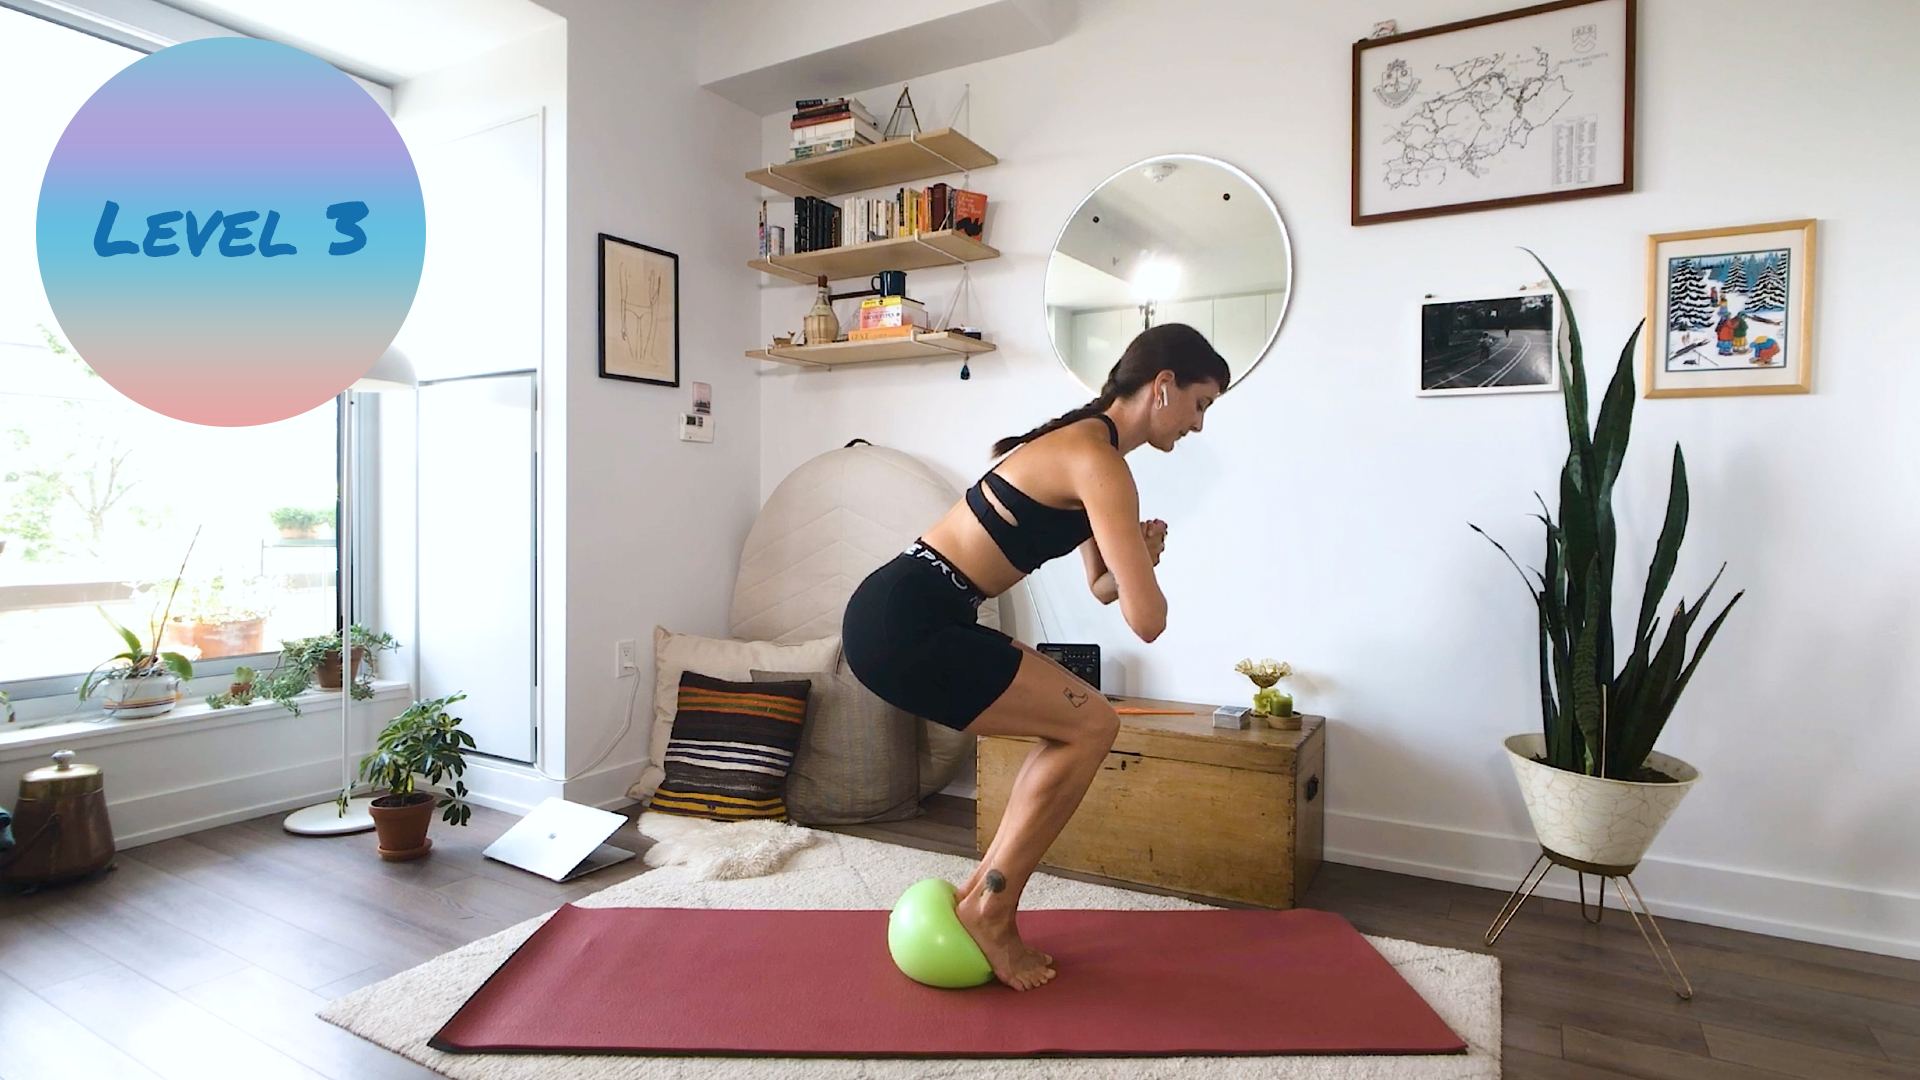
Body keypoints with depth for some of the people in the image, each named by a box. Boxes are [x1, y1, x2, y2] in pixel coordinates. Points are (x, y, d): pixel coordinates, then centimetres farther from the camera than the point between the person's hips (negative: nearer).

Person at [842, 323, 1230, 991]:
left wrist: (1138, 555, 1)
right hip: (903, 625, -10)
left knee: (1078, 725, 11)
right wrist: (1146, 560, 3)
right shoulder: (1100, 464, -15)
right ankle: (988, 909, 8)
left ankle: (984, 894, 20)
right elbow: (1146, 619, -18)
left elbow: (1104, 586, 23)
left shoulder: (1083, 442, 17)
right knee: (1091, 726, -4)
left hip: (906, 616, 10)